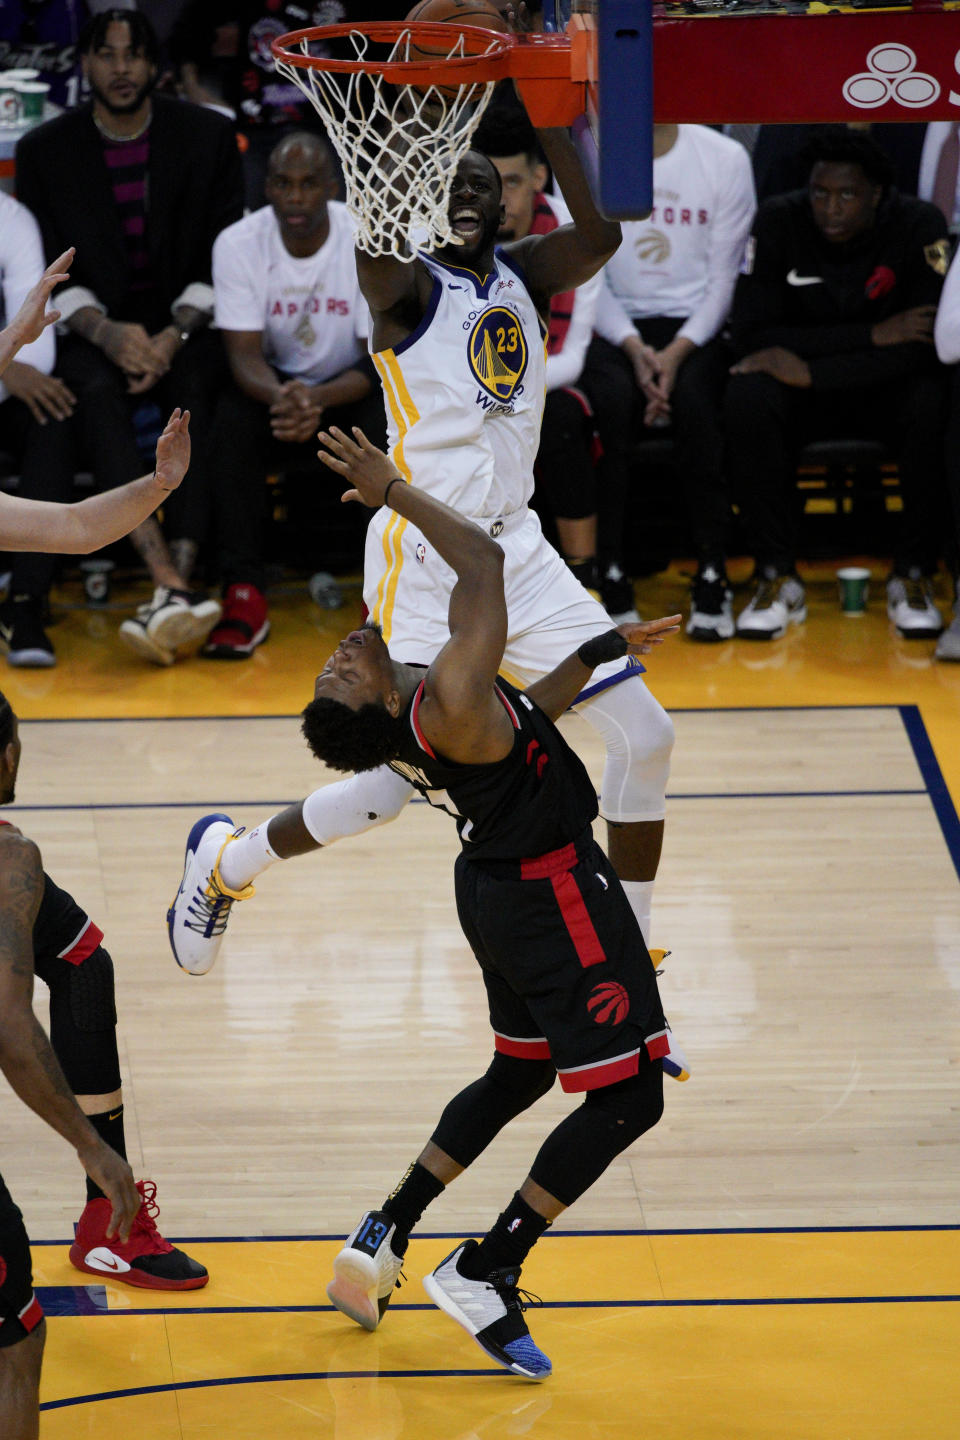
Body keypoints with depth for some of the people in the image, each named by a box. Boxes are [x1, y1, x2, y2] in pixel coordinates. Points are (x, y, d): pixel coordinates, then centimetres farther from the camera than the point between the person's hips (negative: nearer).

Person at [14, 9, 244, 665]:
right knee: (92, 391, -34)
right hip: (96, 331, 0)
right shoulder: (46, 151, 5)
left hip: (185, 324, 0)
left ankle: (178, 585, -44)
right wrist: (107, 332, -17)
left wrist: (175, 335, -15)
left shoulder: (207, 136, 4)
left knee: (201, 387, -34)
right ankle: (172, 587, -49)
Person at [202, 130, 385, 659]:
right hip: (274, 382, 1)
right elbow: (244, 356, -16)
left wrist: (318, 399, -38)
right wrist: (280, 397, -41)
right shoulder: (238, 244, -13)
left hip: (348, 387, -1)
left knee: (386, 418, -35)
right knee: (232, 417, -32)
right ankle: (244, 594, -31)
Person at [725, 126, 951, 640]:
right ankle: (776, 577, -20)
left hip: (886, 385, -1)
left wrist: (810, 371, -29)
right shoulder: (778, 222, -14)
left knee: (934, 405, -34)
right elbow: (750, 336, -19)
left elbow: (924, 347, -24)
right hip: (802, 385, 1)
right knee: (746, 401, -32)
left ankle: (913, 575, -17)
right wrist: (872, 334, -26)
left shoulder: (918, 226, -17)